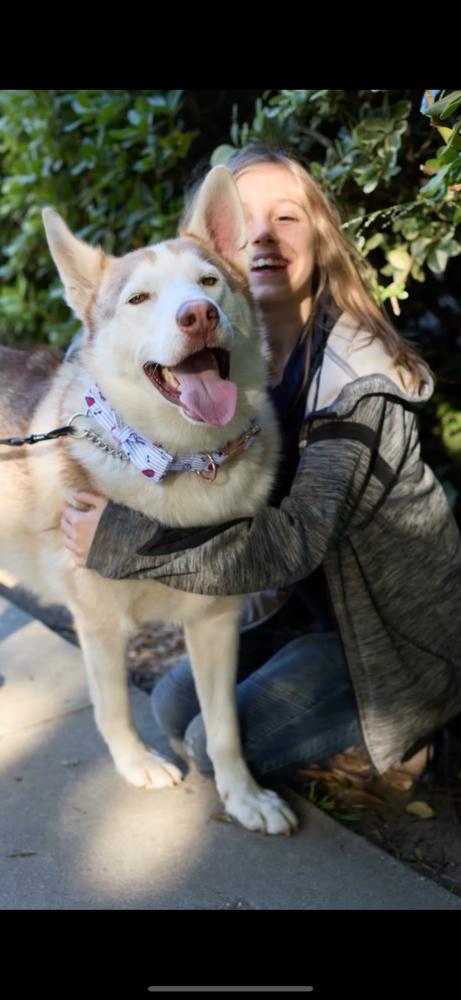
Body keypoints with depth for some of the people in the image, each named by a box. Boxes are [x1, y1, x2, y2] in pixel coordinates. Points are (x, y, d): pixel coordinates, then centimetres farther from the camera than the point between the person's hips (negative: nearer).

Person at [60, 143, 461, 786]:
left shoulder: (357, 375, -25)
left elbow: (294, 540, -33)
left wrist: (120, 541, -34)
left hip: (398, 629, -6)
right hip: (304, 606, 7)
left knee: (217, 745, -10)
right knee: (174, 706, 7)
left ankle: (400, 729, 8)